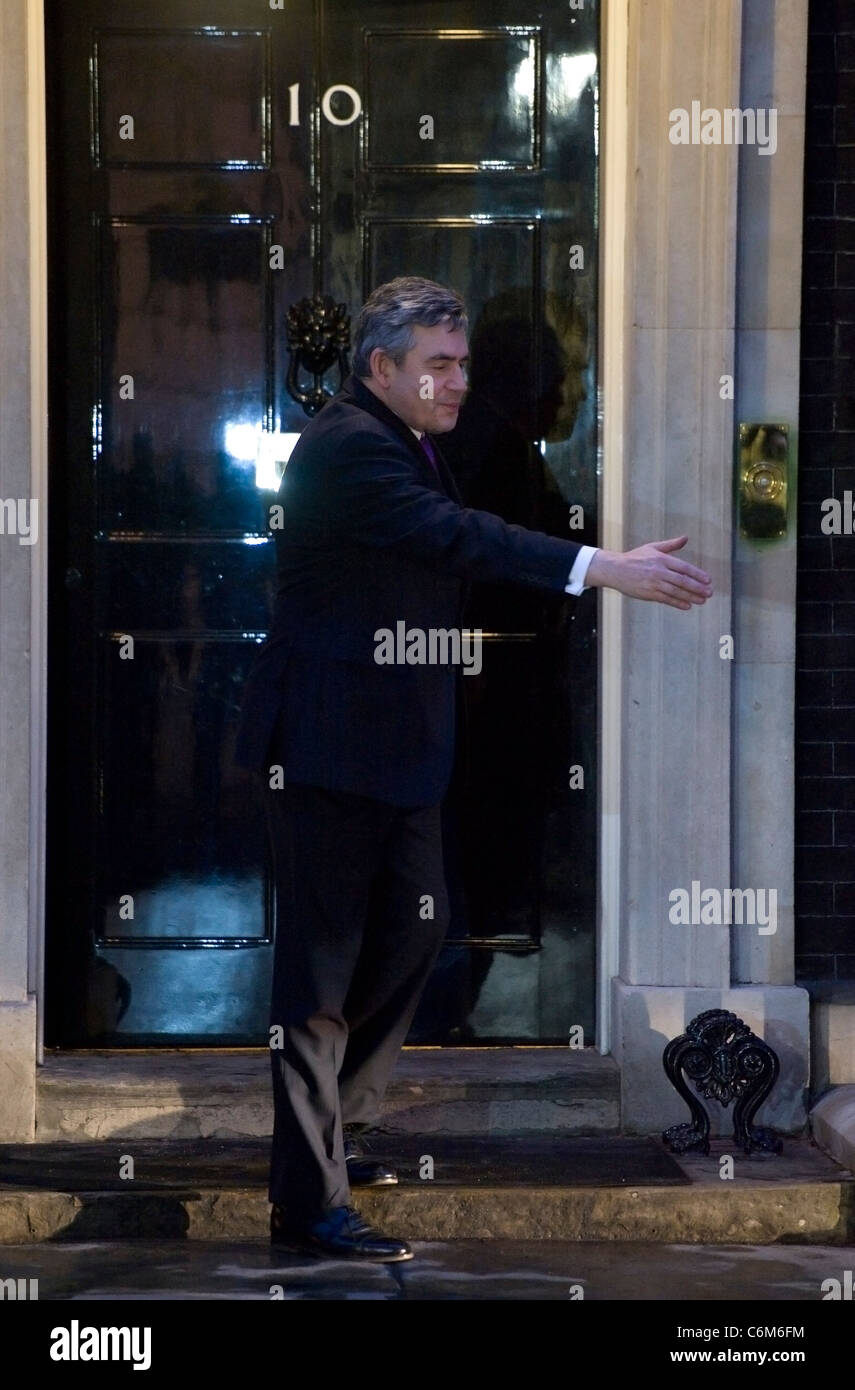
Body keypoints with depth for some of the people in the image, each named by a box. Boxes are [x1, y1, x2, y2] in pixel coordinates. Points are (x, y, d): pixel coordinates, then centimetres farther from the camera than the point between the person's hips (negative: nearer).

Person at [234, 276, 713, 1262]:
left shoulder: (408, 443, 13)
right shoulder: (346, 446, -20)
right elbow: (453, 536, -34)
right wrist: (604, 569, -42)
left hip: (397, 741, 10)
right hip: (328, 745, -10)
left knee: (414, 925, 19)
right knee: (322, 960, -6)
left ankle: (329, 1126, 35)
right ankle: (307, 1203, -2)